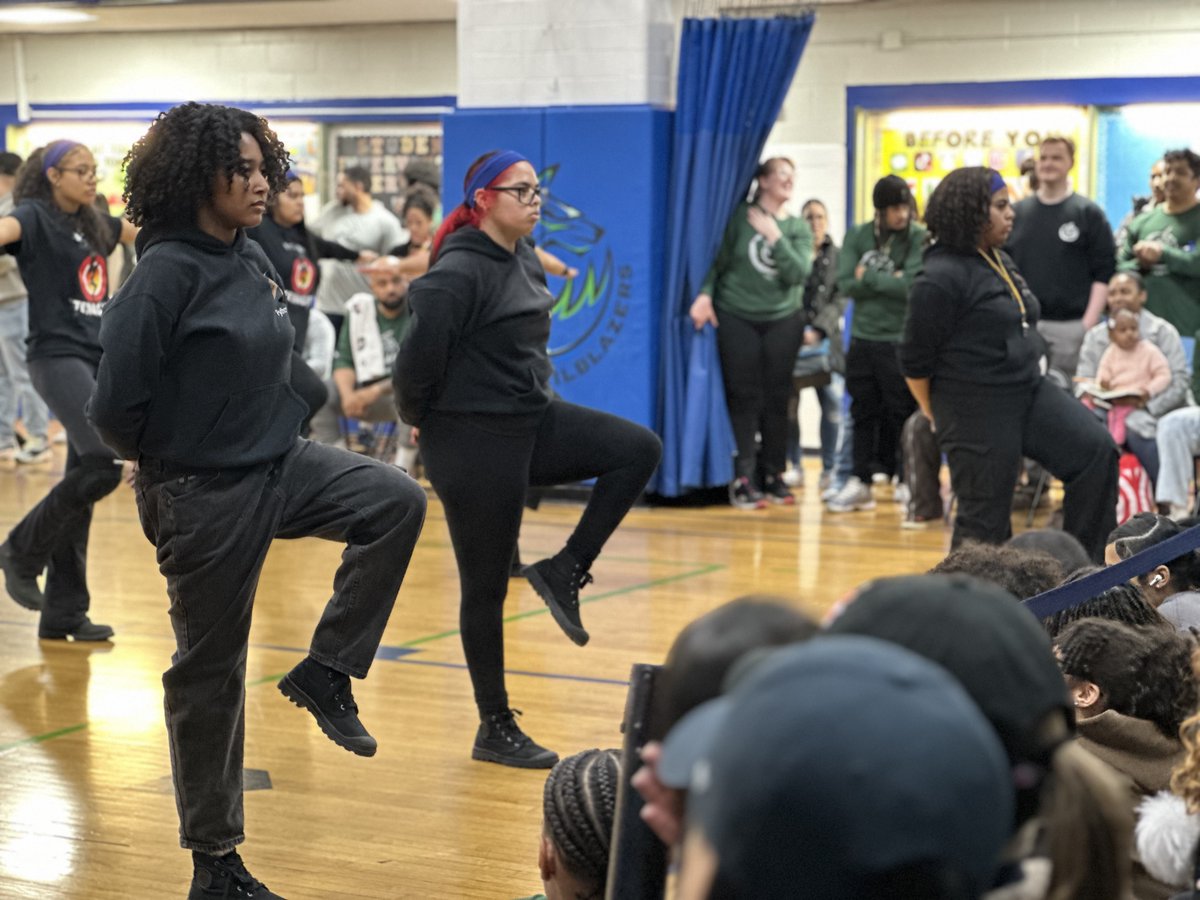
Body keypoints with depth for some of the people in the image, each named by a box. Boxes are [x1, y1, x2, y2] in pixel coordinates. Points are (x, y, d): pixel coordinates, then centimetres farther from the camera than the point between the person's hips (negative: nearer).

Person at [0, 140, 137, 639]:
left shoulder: (93, 225, 15)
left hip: (99, 358, 8)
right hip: (57, 355, -7)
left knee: (85, 477, 6)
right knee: (103, 463, -23)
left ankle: (63, 613, 11)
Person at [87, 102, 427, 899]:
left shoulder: (253, 259, 4)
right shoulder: (169, 271, -20)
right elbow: (117, 403, -21)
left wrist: (267, 436, 14)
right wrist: (168, 459, -4)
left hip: (281, 464, 7)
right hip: (204, 495, -7)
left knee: (399, 502, -8)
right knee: (211, 672, 4)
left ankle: (328, 670, 5)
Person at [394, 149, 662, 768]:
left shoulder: (525, 260, 7)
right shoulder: (459, 272, -20)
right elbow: (419, 357, -20)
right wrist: (419, 418, -5)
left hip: (531, 421, 8)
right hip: (473, 443, -8)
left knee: (639, 449, -5)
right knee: (486, 588, 2)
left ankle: (565, 570, 3)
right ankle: (495, 730, 15)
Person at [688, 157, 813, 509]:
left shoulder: (798, 228, 7)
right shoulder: (739, 217, -1)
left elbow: (799, 273, -6)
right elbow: (718, 260, -2)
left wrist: (775, 236, -14)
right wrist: (705, 294, -17)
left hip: (782, 320, 3)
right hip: (736, 318, -3)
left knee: (776, 399, 2)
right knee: (743, 399, -4)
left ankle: (772, 474, 11)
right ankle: (743, 479, -3)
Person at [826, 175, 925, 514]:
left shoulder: (919, 239, -7)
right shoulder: (857, 236, 5)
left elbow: (911, 286, -19)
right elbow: (846, 284, -5)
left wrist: (868, 277, -9)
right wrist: (888, 281, -13)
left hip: (900, 342, -4)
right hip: (863, 337, 4)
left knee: (902, 414, 1)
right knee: (863, 412, 10)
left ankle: (909, 482, 11)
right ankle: (860, 483, 16)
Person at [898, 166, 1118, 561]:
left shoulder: (1001, 261, 9)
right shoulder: (942, 277, -18)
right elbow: (916, 359, -12)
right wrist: (936, 414, 0)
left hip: (1030, 391, 8)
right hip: (976, 410, -8)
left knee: (1097, 450, -6)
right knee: (985, 520, 1)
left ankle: (1086, 563, 4)